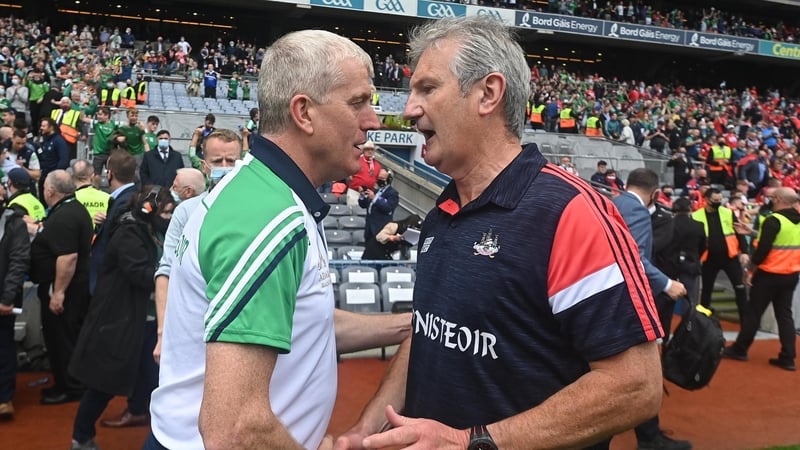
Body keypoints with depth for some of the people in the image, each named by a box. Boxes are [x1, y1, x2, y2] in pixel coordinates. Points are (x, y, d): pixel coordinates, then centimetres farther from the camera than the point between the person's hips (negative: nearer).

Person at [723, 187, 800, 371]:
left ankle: (739, 349, 14)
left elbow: (763, 248, -20)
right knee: (785, 315, 10)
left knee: (753, 312, 4)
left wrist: (752, 269, -10)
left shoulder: (774, 220, -17)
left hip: (769, 274, -7)